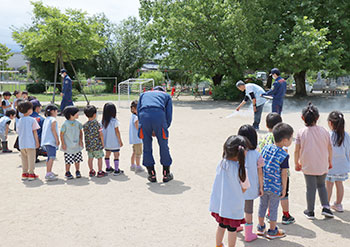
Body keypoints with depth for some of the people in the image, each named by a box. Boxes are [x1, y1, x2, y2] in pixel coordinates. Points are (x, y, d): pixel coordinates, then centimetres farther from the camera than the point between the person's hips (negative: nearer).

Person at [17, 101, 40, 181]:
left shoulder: (20, 120, 5)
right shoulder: (32, 120, -9)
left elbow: (18, 131, 10)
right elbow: (34, 132, -8)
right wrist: (37, 142, -3)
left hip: (22, 143, 5)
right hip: (30, 143, -5)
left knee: (24, 158, 14)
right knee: (31, 158, 3)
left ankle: (24, 173, 19)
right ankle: (31, 173, 4)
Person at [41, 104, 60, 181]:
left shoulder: (46, 120, 21)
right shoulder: (53, 119, -5)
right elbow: (53, 129, -15)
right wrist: (57, 139, -14)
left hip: (46, 141, 10)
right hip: (51, 141, -10)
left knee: (50, 157, 20)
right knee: (52, 157, -15)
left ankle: (49, 172, 29)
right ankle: (48, 174, -23)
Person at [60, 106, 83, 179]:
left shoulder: (77, 123, 3)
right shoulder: (65, 124, -12)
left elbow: (80, 132, 15)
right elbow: (61, 134, -6)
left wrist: (81, 140, 4)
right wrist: (63, 144, -9)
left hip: (77, 145, 5)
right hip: (68, 146, -5)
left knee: (77, 159, 10)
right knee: (68, 160, 1)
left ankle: (77, 171, 25)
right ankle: (67, 173, 17)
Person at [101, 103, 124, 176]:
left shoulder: (103, 121, 1)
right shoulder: (115, 121, -15)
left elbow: (102, 131, 5)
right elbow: (117, 132, -12)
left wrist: (103, 141, 14)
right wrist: (120, 141, -4)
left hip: (106, 142, 6)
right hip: (114, 142, -6)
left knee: (107, 154, 19)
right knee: (116, 155, 3)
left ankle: (108, 168, 30)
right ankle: (116, 170, 3)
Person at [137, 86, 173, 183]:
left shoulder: (143, 94, 36)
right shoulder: (167, 96, 31)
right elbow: (169, 115, 17)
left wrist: (150, 131, 26)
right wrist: (165, 128, 27)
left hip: (144, 116, 1)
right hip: (159, 116, -1)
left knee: (147, 147, 12)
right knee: (163, 146, 12)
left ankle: (152, 175, 20)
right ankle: (166, 174, 21)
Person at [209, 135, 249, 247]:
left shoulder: (221, 164, -9)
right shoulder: (240, 169, -22)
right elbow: (244, 188, -9)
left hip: (219, 203, 5)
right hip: (233, 205, -5)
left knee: (221, 225, 24)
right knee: (232, 229, 14)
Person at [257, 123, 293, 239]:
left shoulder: (266, 148, -2)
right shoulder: (284, 155, -17)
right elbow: (283, 173, -13)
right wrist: (284, 188, -2)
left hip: (263, 184, 5)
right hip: (275, 186, -5)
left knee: (262, 205, 20)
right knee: (273, 208, 11)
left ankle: (261, 227, 35)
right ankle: (272, 231, 26)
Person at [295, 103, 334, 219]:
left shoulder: (301, 132, -11)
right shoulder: (324, 131, -6)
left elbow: (297, 150, -9)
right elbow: (329, 148, 1)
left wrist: (296, 163, 6)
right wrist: (330, 161, 17)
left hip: (308, 166, -2)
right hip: (322, 166, 2)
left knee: (310, 188, 9)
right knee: (321, 185, 22)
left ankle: (310, 211, 19)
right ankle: (326, 207, 14)